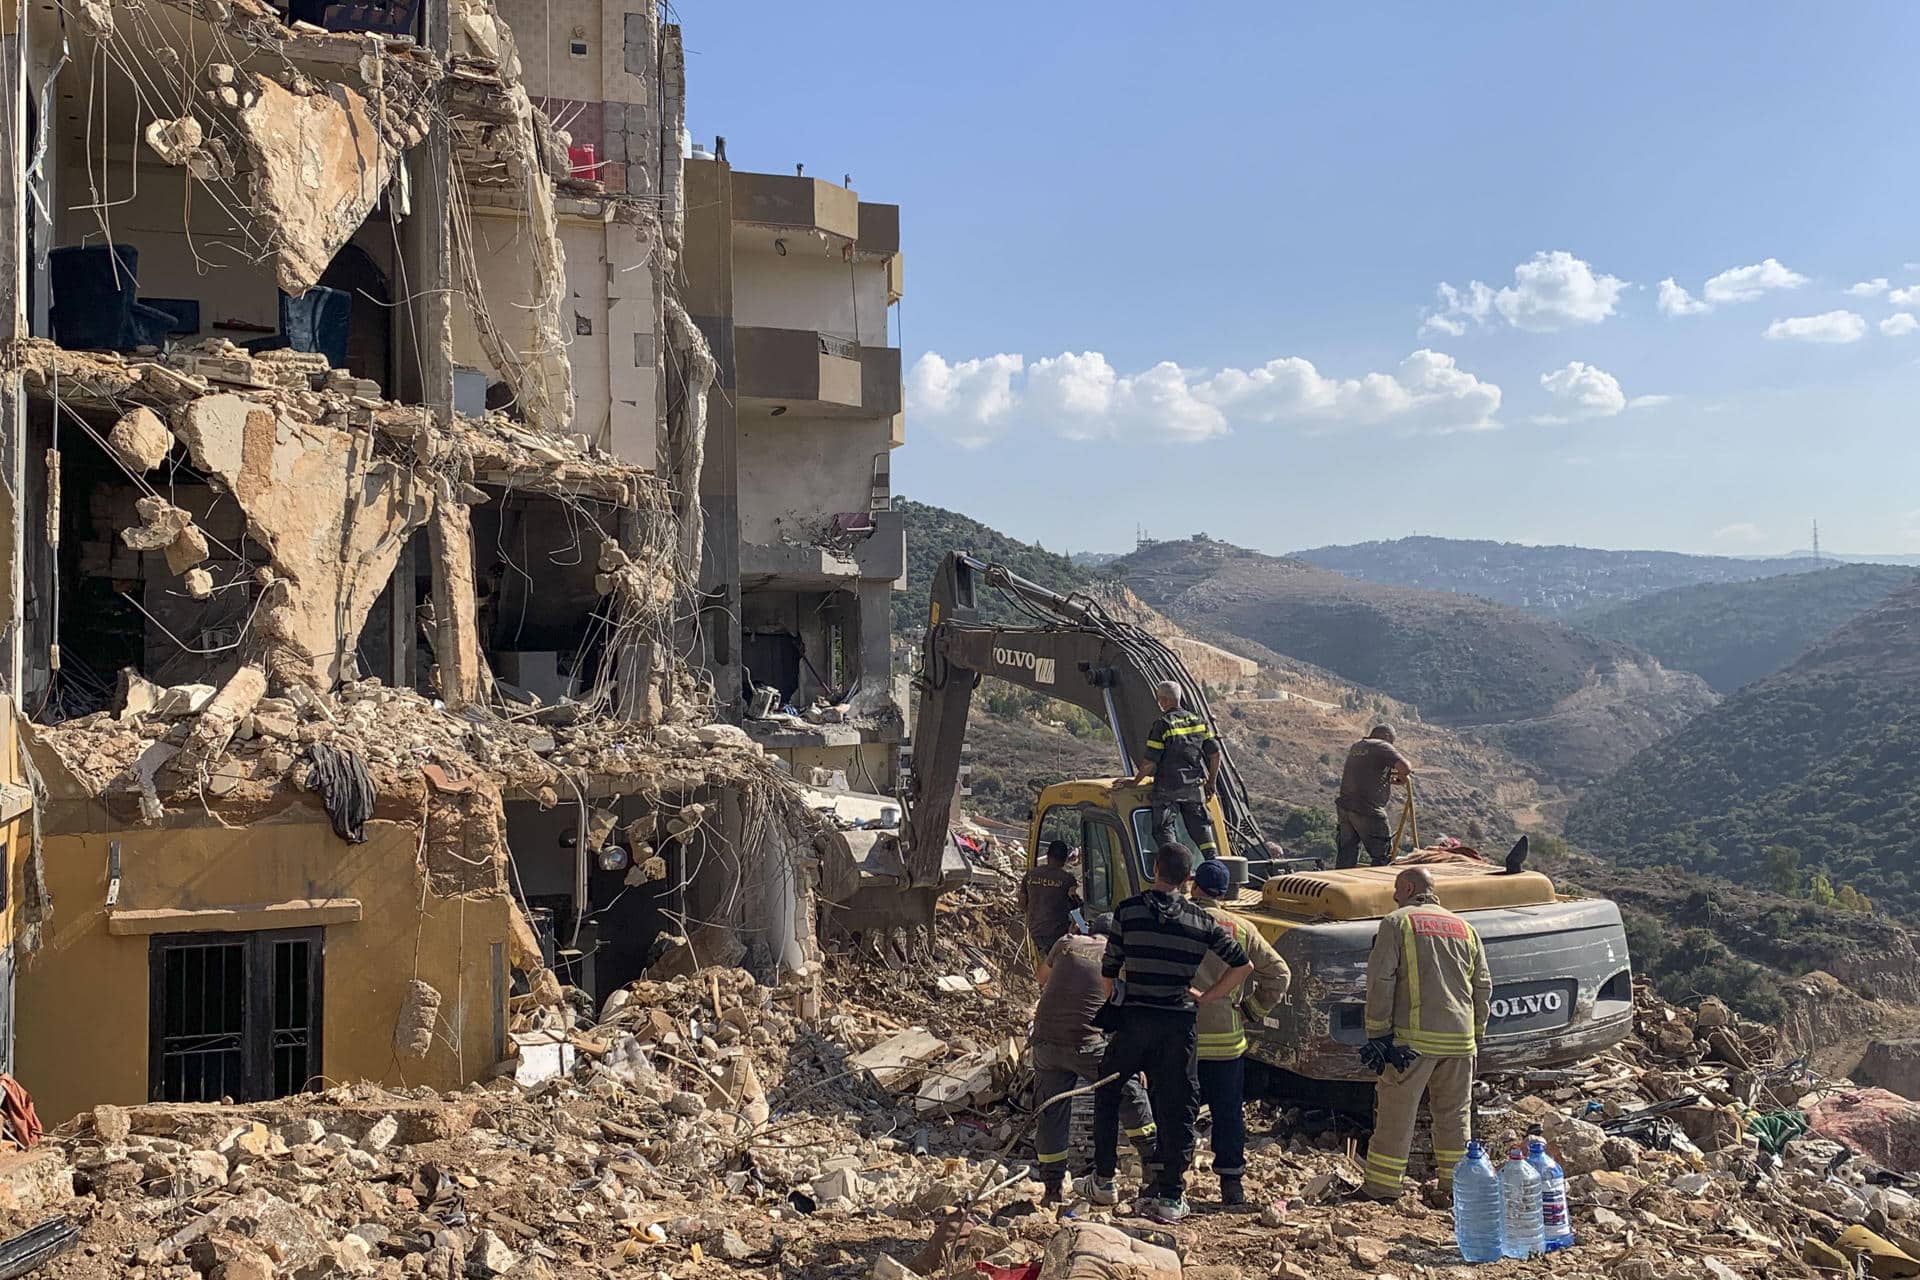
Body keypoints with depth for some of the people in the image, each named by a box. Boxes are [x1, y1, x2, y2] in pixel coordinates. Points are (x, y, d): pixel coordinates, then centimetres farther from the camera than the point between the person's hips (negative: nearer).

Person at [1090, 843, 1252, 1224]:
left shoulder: (1129, 910, -3)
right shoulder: (1201, 921, 3)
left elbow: (1109, 971, -1)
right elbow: (1243, 965, 6)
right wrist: (1204, 999, 11)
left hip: (1133, 1018, -1)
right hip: (1177, 1023, 1)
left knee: (1108, 1094, 19)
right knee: (1176, 1109, 9)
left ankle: (1105, 1179, 21)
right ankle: (1170, 1196, 10)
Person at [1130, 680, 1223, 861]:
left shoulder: (1162, 725, -12)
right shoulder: (1198, 721, 6)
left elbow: (1150, 763, -13)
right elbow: (1215, 754, 7)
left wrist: (1135, 781, 2)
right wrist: (1211, 783, 18)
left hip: (1168, 787, -5)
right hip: (1195, 786, 5)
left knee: (1163, 828, 3)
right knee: (1200, 826, 15)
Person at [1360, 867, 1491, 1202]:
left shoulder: (1397, 923, -2)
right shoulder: (1464, 928, 15)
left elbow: (1380, 980, -10)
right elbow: (1483, 986, 16)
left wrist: (1376, 1032, -7)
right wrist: (1476, 1033, 23)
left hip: (1414, 1036, -5)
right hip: (1459, 1037, 5)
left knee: (1396, 1114, 1)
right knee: (1453, 1113, 15)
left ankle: (1383, 1186, 4)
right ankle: (1455, 1182, 21)